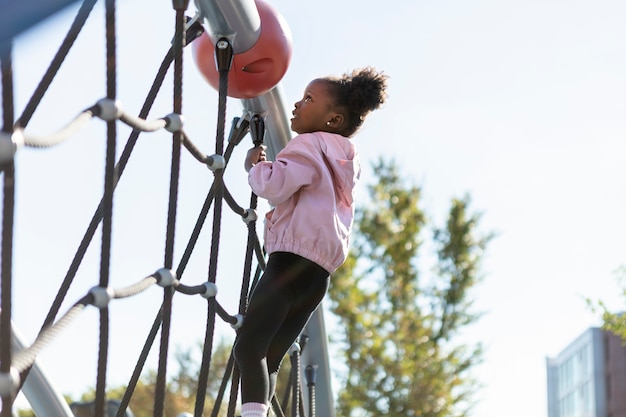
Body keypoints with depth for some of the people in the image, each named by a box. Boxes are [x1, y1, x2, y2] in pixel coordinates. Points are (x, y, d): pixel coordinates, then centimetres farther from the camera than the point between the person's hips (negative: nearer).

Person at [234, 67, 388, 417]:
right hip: (319, 270, 9)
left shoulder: (310, 145, 0)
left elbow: (274, 185, -15)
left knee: (249, 346, -18)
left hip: (294, 259, -9)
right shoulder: (346, 160, 27)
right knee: (269, 356, 7)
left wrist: (255, 164, 3)